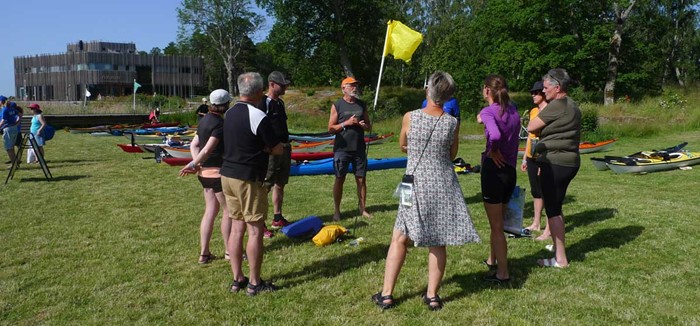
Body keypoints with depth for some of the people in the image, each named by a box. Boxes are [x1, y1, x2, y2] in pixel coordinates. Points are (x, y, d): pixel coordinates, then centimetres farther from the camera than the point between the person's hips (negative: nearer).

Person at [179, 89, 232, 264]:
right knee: (229, 211, 5)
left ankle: (204, 253, 15)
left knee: (210, 211, 13)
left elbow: (194, 145, 11)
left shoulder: (205, 120, 11)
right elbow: (207, 149, -23)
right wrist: (193, 164, -10)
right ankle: (229, 251, 16)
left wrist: (196, 164, -2)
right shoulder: (220, 123, -18)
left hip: (205, 172, 9)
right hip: (218, 172, -9)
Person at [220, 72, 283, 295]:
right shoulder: (258, 116, -16)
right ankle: (254, 283, 9)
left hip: (228, 175, 8)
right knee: (255, 230, 1)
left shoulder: (229, 113, 9)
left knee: (237, 227, 13)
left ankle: (237, 279, 21)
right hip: (249, 179, -8)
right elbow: (278, 149, -11)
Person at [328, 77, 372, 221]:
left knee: (361, 179, 6)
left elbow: (368, 126, 15)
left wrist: (363, 125, -7)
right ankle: (337, 211, 13)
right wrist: (346, 123, -16)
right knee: (339, 180, 3)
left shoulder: (362, 105, 10)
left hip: (359, 148, 3)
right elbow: (331, 128, -4)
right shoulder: (337, 105, -2)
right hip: (342, 148, -3)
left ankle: (362, 208, 17)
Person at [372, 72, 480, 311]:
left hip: (416, 184, -1)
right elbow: (452, 155, 7)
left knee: (399, 239, 8)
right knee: (438, 242, 9)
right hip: (444, 186, 1)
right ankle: (432, 296, 18)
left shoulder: (410, 117, -9)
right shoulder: (452, 123, -6)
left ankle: (386, 295, 12)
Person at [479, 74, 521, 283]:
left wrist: (493, 151, -16)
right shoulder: (513, 110, 8)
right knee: (498, 221, 23)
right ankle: (493, 260, 40)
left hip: (494, 170, -7)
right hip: (510, 170, 7)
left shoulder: (488, 111, -13)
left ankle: (502, 273, 10)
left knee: (496, 225, 3)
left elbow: (495, 135, -31)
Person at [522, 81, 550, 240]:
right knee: (536, 191, 16)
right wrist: (525, 158, 19)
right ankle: (536, 223, 27)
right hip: (532, 158, 8)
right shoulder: (533, 111, 13)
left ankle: (548, 230, 2)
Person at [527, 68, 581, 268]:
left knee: (552, 210, -3)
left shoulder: (557, 105, -16)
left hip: (555, 163, -10)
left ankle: (561, 259, 3)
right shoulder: (572, 106, 16)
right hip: (569, 162, 10)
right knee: (556, 208, 18)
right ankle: (559, 248, 29)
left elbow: (531, 128, -15)